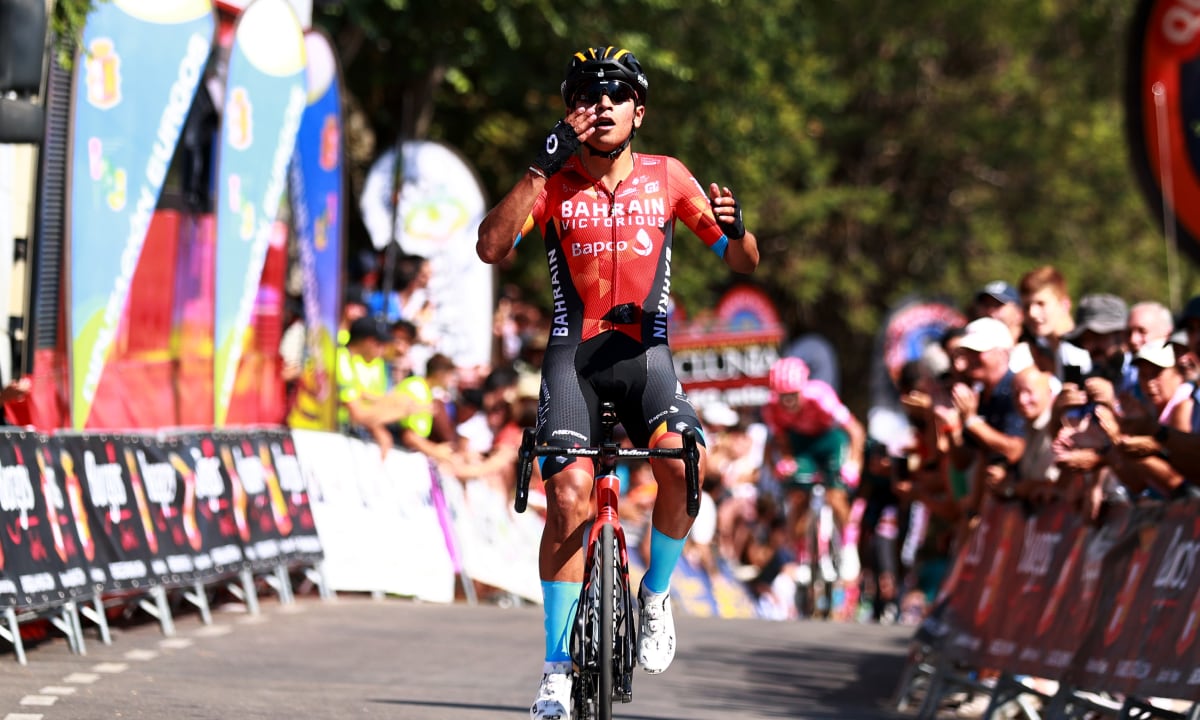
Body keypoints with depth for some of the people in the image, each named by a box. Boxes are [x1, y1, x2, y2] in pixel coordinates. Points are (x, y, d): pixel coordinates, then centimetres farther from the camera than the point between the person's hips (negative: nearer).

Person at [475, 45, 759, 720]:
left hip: (644, 350, 1)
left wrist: (735, 228, -19)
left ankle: (656, 594, -2)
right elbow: (492, 247, -16)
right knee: (569, 496, -18)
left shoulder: (667, 177, 2)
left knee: (680, 461, -28)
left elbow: (743, 262, 5)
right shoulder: (555, 181, -1)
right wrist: (541, 167, -23)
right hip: (573, 351, -1)